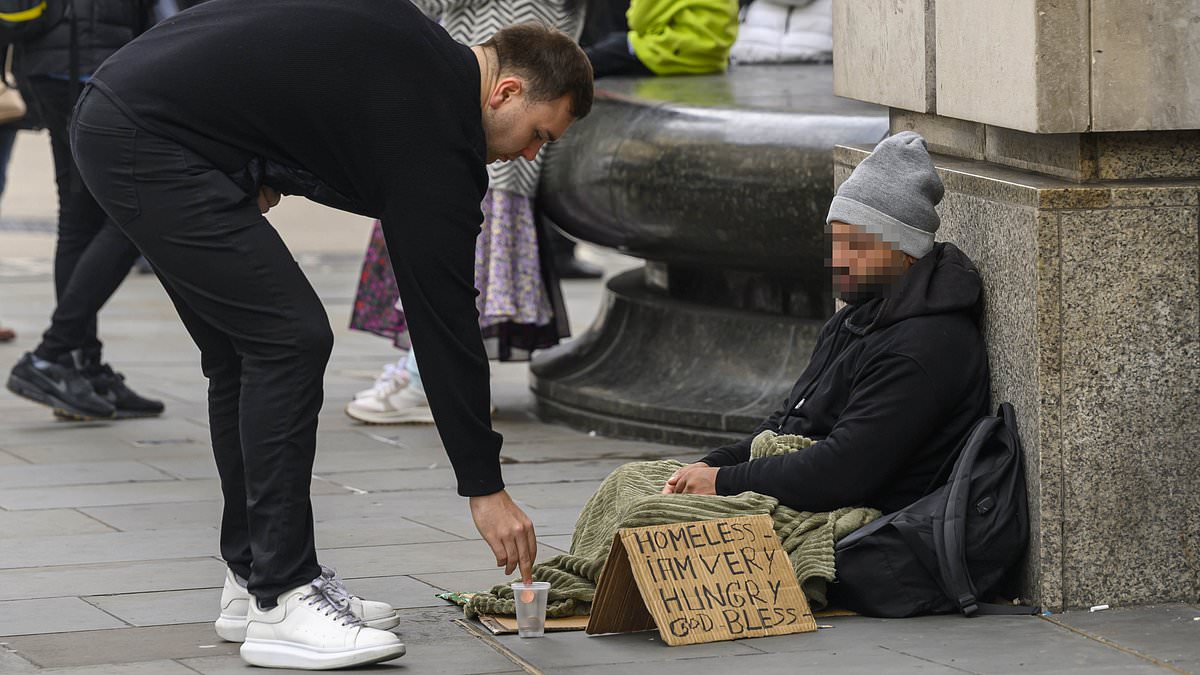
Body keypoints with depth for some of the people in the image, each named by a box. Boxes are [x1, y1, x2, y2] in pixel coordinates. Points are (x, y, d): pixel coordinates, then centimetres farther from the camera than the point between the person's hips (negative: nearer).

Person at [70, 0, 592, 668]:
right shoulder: (434, 131, -11)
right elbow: (443, 317, -9)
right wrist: (486, 487, -3)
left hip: (117, 103, 10)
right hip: (151, 143, -10)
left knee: (249, 350, 14)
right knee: (290, 340, -10)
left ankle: (257, 576, 20)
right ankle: (280, 606, -8)